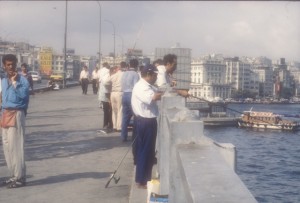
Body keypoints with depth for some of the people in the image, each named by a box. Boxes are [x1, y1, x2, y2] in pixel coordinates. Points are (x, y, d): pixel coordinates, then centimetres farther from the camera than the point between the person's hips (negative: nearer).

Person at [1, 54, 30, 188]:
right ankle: (14, 175, 19)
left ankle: (20, 178, -3)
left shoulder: (22, 80, -8)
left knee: (15, 146, -9)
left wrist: (14, 81, -23)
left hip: (16, 114, -8)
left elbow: (23, 95, -23)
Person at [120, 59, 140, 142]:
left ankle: (123, 136, 13)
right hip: (132, 95, -7)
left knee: (125, 116, 11)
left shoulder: (124, 74, 10)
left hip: (125, 95, 7)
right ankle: (135, 136, 5)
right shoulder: (135, 74, -11)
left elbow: (122, 85, 12)